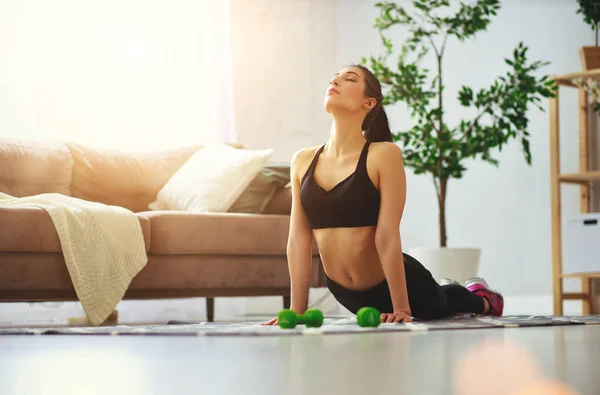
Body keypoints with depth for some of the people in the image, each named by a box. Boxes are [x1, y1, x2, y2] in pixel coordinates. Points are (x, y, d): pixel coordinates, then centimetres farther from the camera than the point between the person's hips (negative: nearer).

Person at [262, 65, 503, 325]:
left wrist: (402, 308, -20)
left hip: (394, 282, -5)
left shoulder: (383, 154, -18)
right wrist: (296, 310, -7)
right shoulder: (302, 161, -5)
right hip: (346, 293, 5)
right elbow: (299, 237, -6)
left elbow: (387, 235, -21)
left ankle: (480, 298, 55)